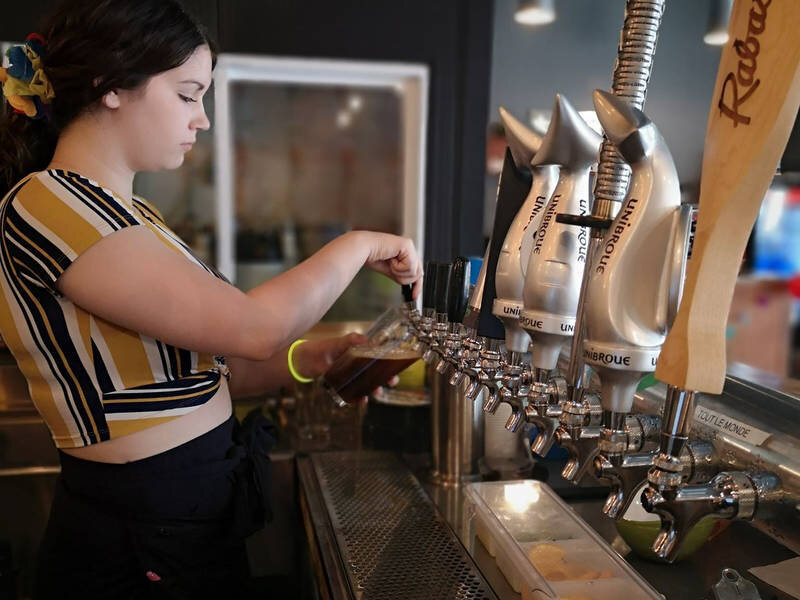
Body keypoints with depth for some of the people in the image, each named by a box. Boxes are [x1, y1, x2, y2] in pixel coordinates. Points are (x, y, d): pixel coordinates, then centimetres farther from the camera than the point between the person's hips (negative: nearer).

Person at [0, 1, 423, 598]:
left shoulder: (129, 214, 9)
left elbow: (185, 364, 9)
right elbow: (253, 325, -25)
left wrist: (300, 361, -4)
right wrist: (358, 246, -11)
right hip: (139, 548, -8)